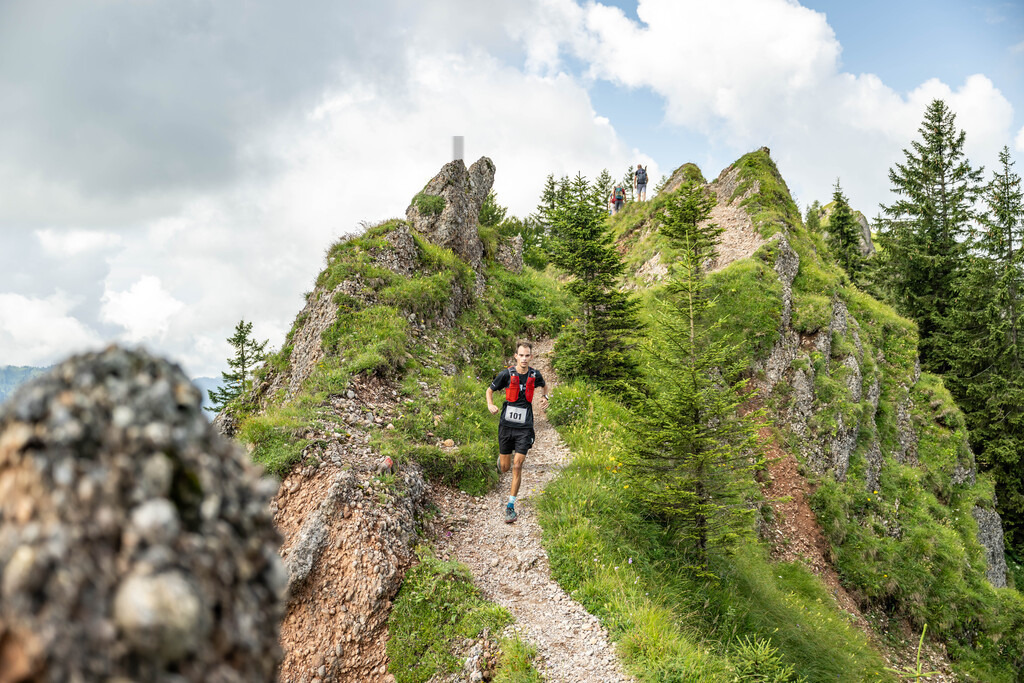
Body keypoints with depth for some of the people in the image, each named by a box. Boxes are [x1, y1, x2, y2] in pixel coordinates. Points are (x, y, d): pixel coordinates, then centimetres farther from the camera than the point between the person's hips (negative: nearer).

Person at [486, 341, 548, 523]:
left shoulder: (535, 375, -1)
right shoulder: (506, 374, -9)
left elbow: (543, 387, 23)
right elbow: (490, 390, 4)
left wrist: (544, 397, 4)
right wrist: (490, 405, -14)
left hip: (525, 428, 0)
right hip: (506, 425, 0)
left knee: (517, 466, -7)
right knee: (504, 468, 8)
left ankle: (511, 506, 3)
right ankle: (502, 456, 47)